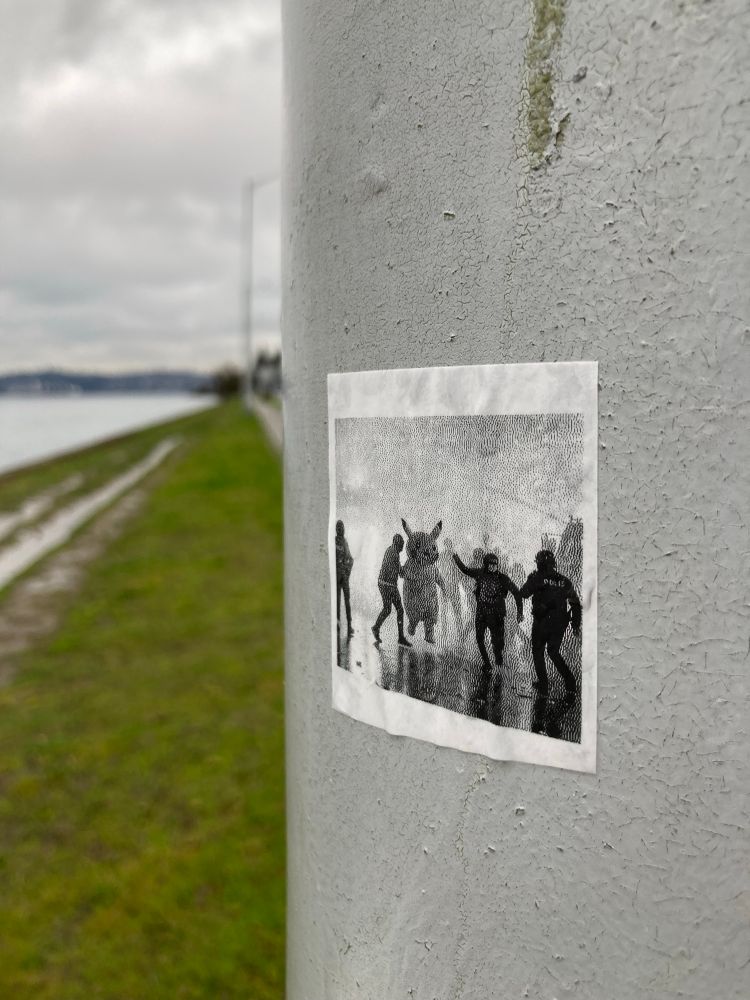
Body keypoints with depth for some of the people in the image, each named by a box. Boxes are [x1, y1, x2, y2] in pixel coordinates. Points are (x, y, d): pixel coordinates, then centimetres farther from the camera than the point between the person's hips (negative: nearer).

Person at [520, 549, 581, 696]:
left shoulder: (537, 578, -11)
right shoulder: (564, 581, 2)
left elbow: (523, 594, -3)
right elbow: (575, 603, 5)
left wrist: (532, 579, 11)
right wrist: (576, 623, 11)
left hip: (542, 622, -4)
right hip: (560, 622, 4)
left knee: (538, 652, 15)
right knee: (554, 652, 19)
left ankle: (543, 685, 14)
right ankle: (570, 682, 7)